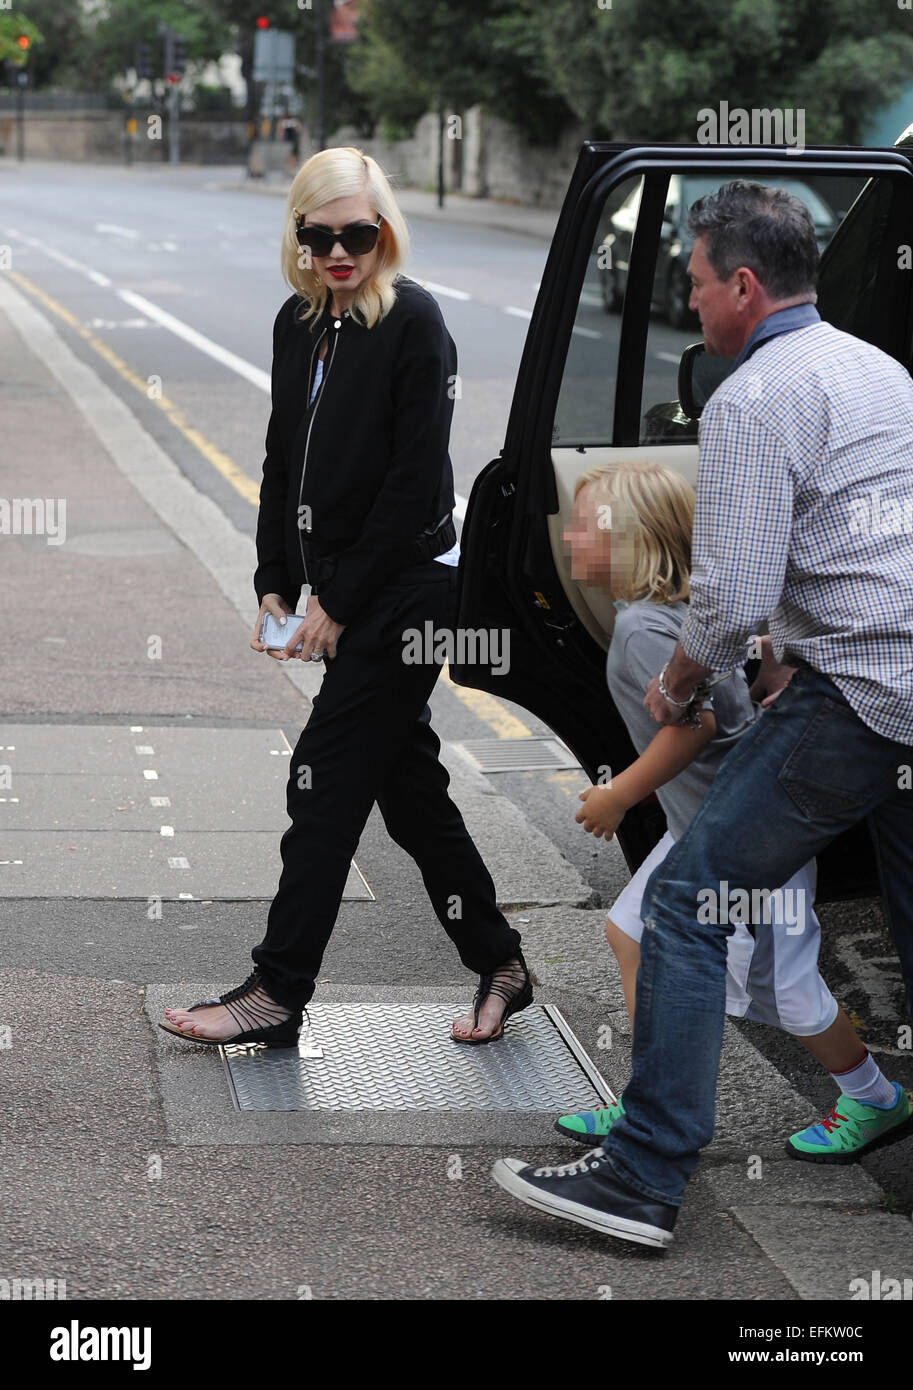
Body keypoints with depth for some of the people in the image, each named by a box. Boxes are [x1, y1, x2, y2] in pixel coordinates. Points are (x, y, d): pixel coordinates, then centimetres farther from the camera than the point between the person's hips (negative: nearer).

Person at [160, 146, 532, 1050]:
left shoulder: (413, 322, -13)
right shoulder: (298, 324, 9)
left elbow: (416, 483, -17)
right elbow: (283, 463, 14)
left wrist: (338, 601, -15)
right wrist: (276, 586, 5)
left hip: (403, 591, -8)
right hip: (339, 591, 8)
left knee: (326, 784, -6)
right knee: (408, 786, 12)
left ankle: (278, 993, 0)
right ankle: (498, 964, 24)